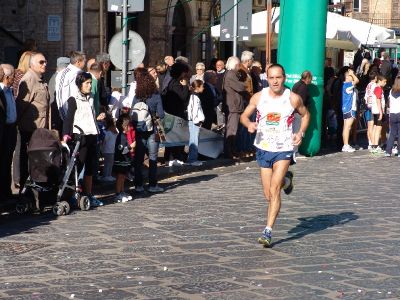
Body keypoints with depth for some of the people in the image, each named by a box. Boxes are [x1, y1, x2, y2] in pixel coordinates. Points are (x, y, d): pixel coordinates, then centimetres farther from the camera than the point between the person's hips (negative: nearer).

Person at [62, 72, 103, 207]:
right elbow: (68, 118, -12)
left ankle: (88, 195, 16)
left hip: (92, 135, 7)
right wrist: (66, 134, -24)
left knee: (90, 167, 10)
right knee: (78, 167, -8)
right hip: (80, 136, -7)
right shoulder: (74, 100, -6)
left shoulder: (90, 98, 15)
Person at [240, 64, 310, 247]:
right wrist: (249, 124, -15)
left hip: (283, 149, -3)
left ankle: (268, 231, -16)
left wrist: (301, 133, -5)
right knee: (268, 196, 9)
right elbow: (244, 115, 8)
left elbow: (305, 115, 12)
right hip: (263, 148, 3)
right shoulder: (258, 97, -2)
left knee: (274, 190, -17)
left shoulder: (293, 99, -5)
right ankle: (286, 180, 44)